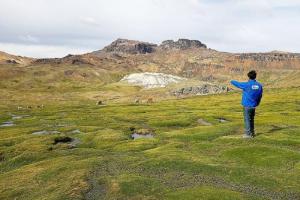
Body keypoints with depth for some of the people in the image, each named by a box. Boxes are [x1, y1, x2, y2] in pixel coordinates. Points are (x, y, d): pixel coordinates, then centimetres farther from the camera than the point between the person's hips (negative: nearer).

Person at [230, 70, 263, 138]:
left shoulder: (246, 85, -16)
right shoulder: (259, 85, 1)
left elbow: (237, 84, -1)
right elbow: (260, 96, 11)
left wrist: (232, 81, 20)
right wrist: (257, 103, 25)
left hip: (247, 105, -6)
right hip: (253, 105, 6)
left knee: (247, 119, 1)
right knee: (251, 119, 18)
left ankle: (248, 134, 4)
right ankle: (252, 132, 27)